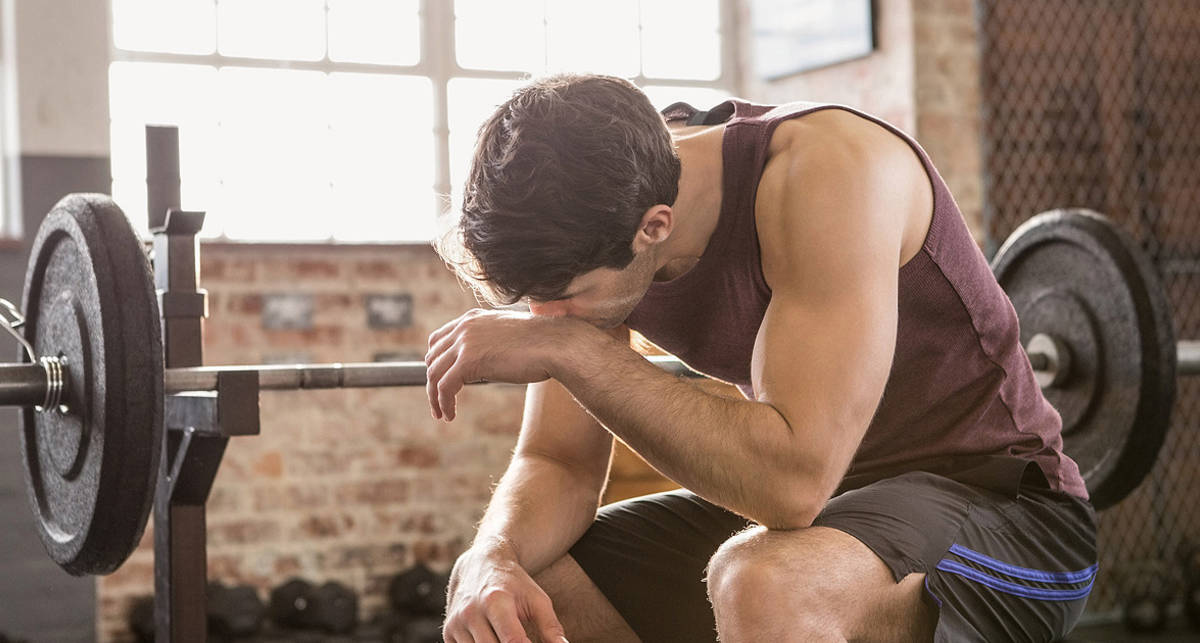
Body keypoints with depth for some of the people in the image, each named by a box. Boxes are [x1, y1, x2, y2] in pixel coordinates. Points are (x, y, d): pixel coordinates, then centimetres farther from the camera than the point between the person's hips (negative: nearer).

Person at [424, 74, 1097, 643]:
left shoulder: (829, 168, -28)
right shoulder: (597, 232, -7)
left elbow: (795, 480, -37)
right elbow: (557, 462, -2)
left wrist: (570, 347, -33)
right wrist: (494, 564, -24)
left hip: (1000, 507, -7)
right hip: (826, 499, 7)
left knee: (769, 583, -38)